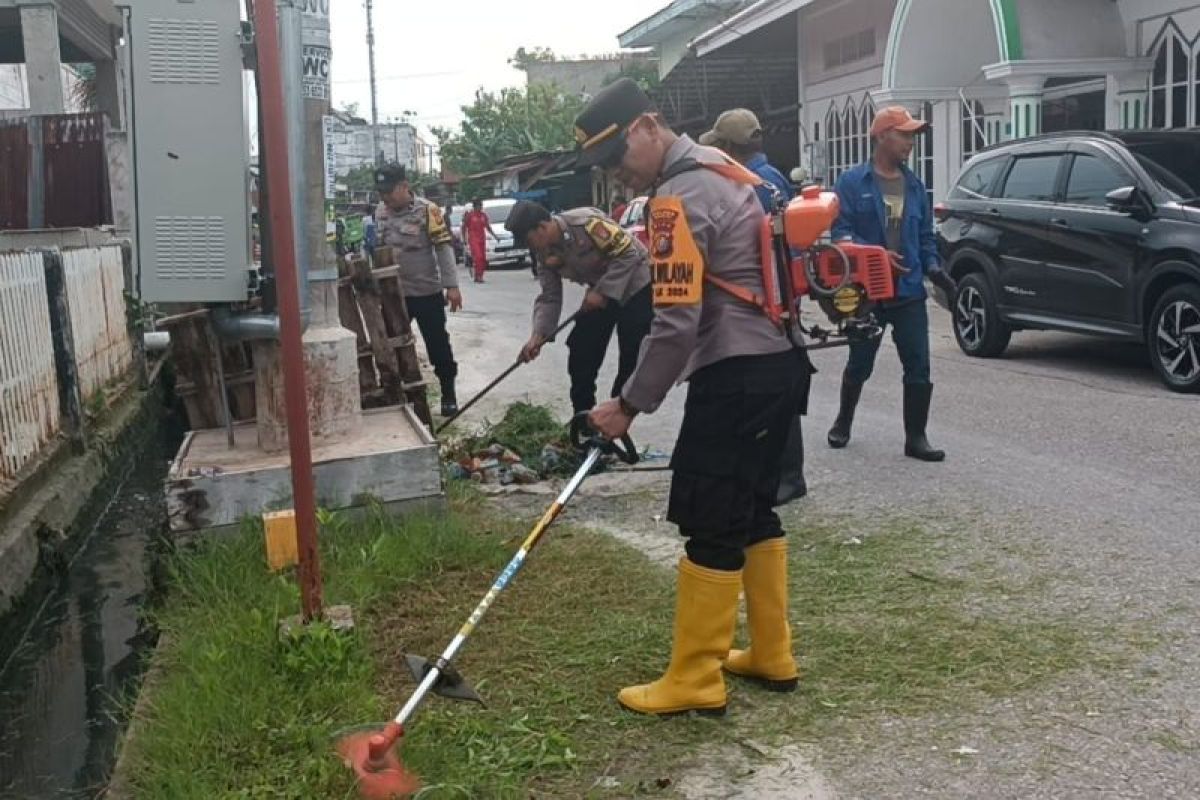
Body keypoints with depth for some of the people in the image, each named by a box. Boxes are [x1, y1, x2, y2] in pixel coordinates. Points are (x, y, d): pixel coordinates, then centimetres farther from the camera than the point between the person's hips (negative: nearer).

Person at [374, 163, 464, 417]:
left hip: (427, 292, -5)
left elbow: (444, 248, -14)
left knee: (438, 345, 4)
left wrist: (451, 285, -20)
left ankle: (448, 394, 18)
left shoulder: (427, 210, -13)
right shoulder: (380, 212, 4)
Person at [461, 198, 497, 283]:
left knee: (483, 259, 3)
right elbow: (464, 228, 0)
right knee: (478, 257, -18)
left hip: (482, 239, 6)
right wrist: (464, 239, -6)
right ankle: (477, 276, -17)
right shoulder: (469, 215, -3)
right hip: (473, 239, -6)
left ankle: (480, 276, 11)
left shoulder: (483, 215, 11)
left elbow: (488, 228, 19)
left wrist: (495, 236, 13)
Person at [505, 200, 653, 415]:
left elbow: (629, 253, -28)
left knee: (632, 357, -9)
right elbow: (549, 297, -4)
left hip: (635, 284, -8)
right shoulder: (546, 253, -6)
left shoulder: (586, 222, -30)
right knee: (580, 350, 4)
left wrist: (602, 292, -27)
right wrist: (537, 335, -18)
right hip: (601, 292, 8)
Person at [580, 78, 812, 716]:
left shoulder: (678, 199, -15)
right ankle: (771, 656, 27)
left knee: (711, 526, -3)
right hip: (781, 362, 10)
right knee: (754, 511, 17)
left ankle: (694, 681, 6)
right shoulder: (718, 167, 15)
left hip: (737, 376, -10)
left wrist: (629, 405, -12)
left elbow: (677, 323, -21)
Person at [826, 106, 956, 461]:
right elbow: (840, 230, -11)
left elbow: (926, 235, 15)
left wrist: (933, 267, -1)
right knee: (860, 364, 11)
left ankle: (915, 437, 6)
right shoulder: (852, 181, -5)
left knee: (918, 366, -2)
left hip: (909, 291, 4)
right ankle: (843, 422, 33)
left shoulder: (914, 185, 11)